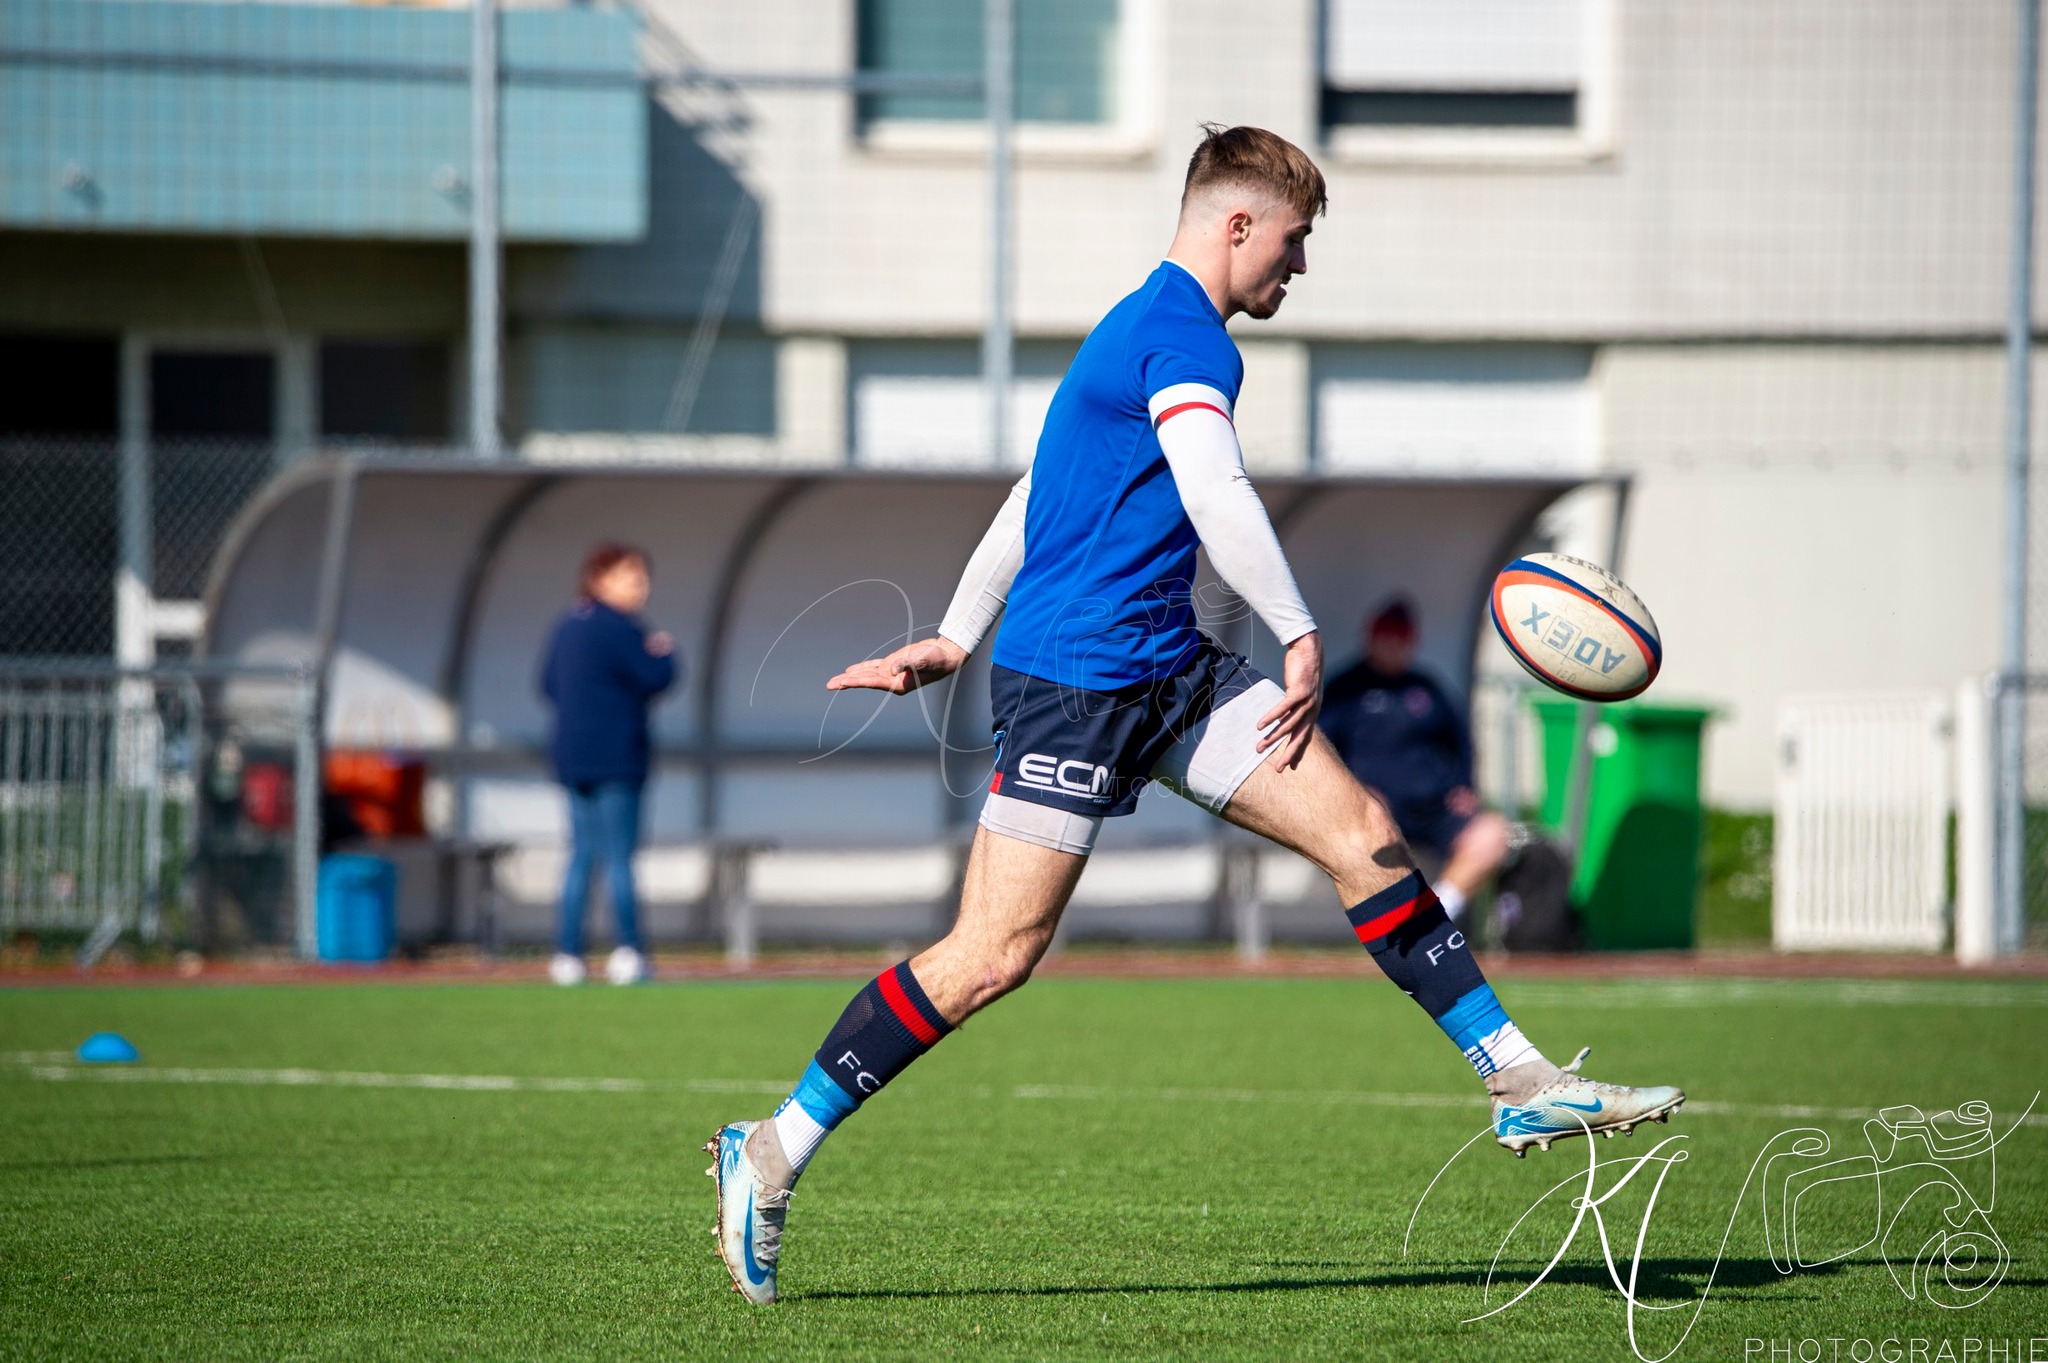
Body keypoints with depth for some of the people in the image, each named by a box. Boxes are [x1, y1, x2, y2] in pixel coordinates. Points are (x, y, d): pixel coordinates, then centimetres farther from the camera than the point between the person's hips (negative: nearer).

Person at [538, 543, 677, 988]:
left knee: (581, 855, 9)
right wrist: (665, 653, 4)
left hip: (571, 757, 7)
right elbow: (655, 679, -15)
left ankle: (566, 954, 4)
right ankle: (628, 951, -10)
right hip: (616, 758, -7)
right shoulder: (618, 628, -12)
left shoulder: (568, 626, 13)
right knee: (619, 855, -6)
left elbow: (548, 683, 20)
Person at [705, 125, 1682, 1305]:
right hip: (1075, 677, -10)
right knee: (997, 952, -10)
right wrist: (1300, 638, -21)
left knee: (1363, 832, 2)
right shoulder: (1184, 336, -13)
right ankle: (775, 1152, -2)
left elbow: (1038, 494, 26)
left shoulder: (1145, 327, 20)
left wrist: (955, 639, 31)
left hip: (1167, 672, 10)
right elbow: (1215, 497, -27)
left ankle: (1522, 1082, 3)